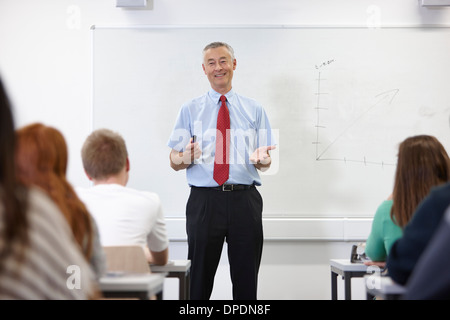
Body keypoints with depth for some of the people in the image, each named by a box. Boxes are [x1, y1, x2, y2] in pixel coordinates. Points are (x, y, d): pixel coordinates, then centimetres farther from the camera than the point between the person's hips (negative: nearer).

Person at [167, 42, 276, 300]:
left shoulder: (254, 109, 12)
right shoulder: (191, 110, 10)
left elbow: (266, 163, 8)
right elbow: (174, 162, 5)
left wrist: (261, 158, -16)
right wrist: (185, 157, -18)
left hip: (245, 201, 1)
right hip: (204, 200, -1)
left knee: (247, 280, 4)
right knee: (199, 280, 3)